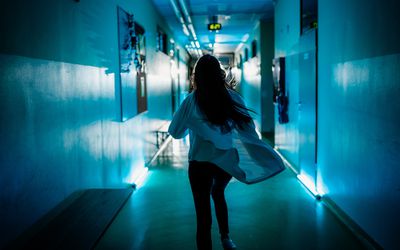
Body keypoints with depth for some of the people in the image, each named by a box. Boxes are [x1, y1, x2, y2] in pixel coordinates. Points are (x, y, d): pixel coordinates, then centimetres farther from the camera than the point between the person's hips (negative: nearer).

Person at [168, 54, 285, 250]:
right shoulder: (232, 97, -7)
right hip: (228, 160, 4)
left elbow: (175, 132, -1)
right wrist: (265, 158, 4)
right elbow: (248, 128, -6)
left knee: (203, 215, 6)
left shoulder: (192, 101, -11)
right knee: (218, 193, 33)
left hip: (200, 163, -3)